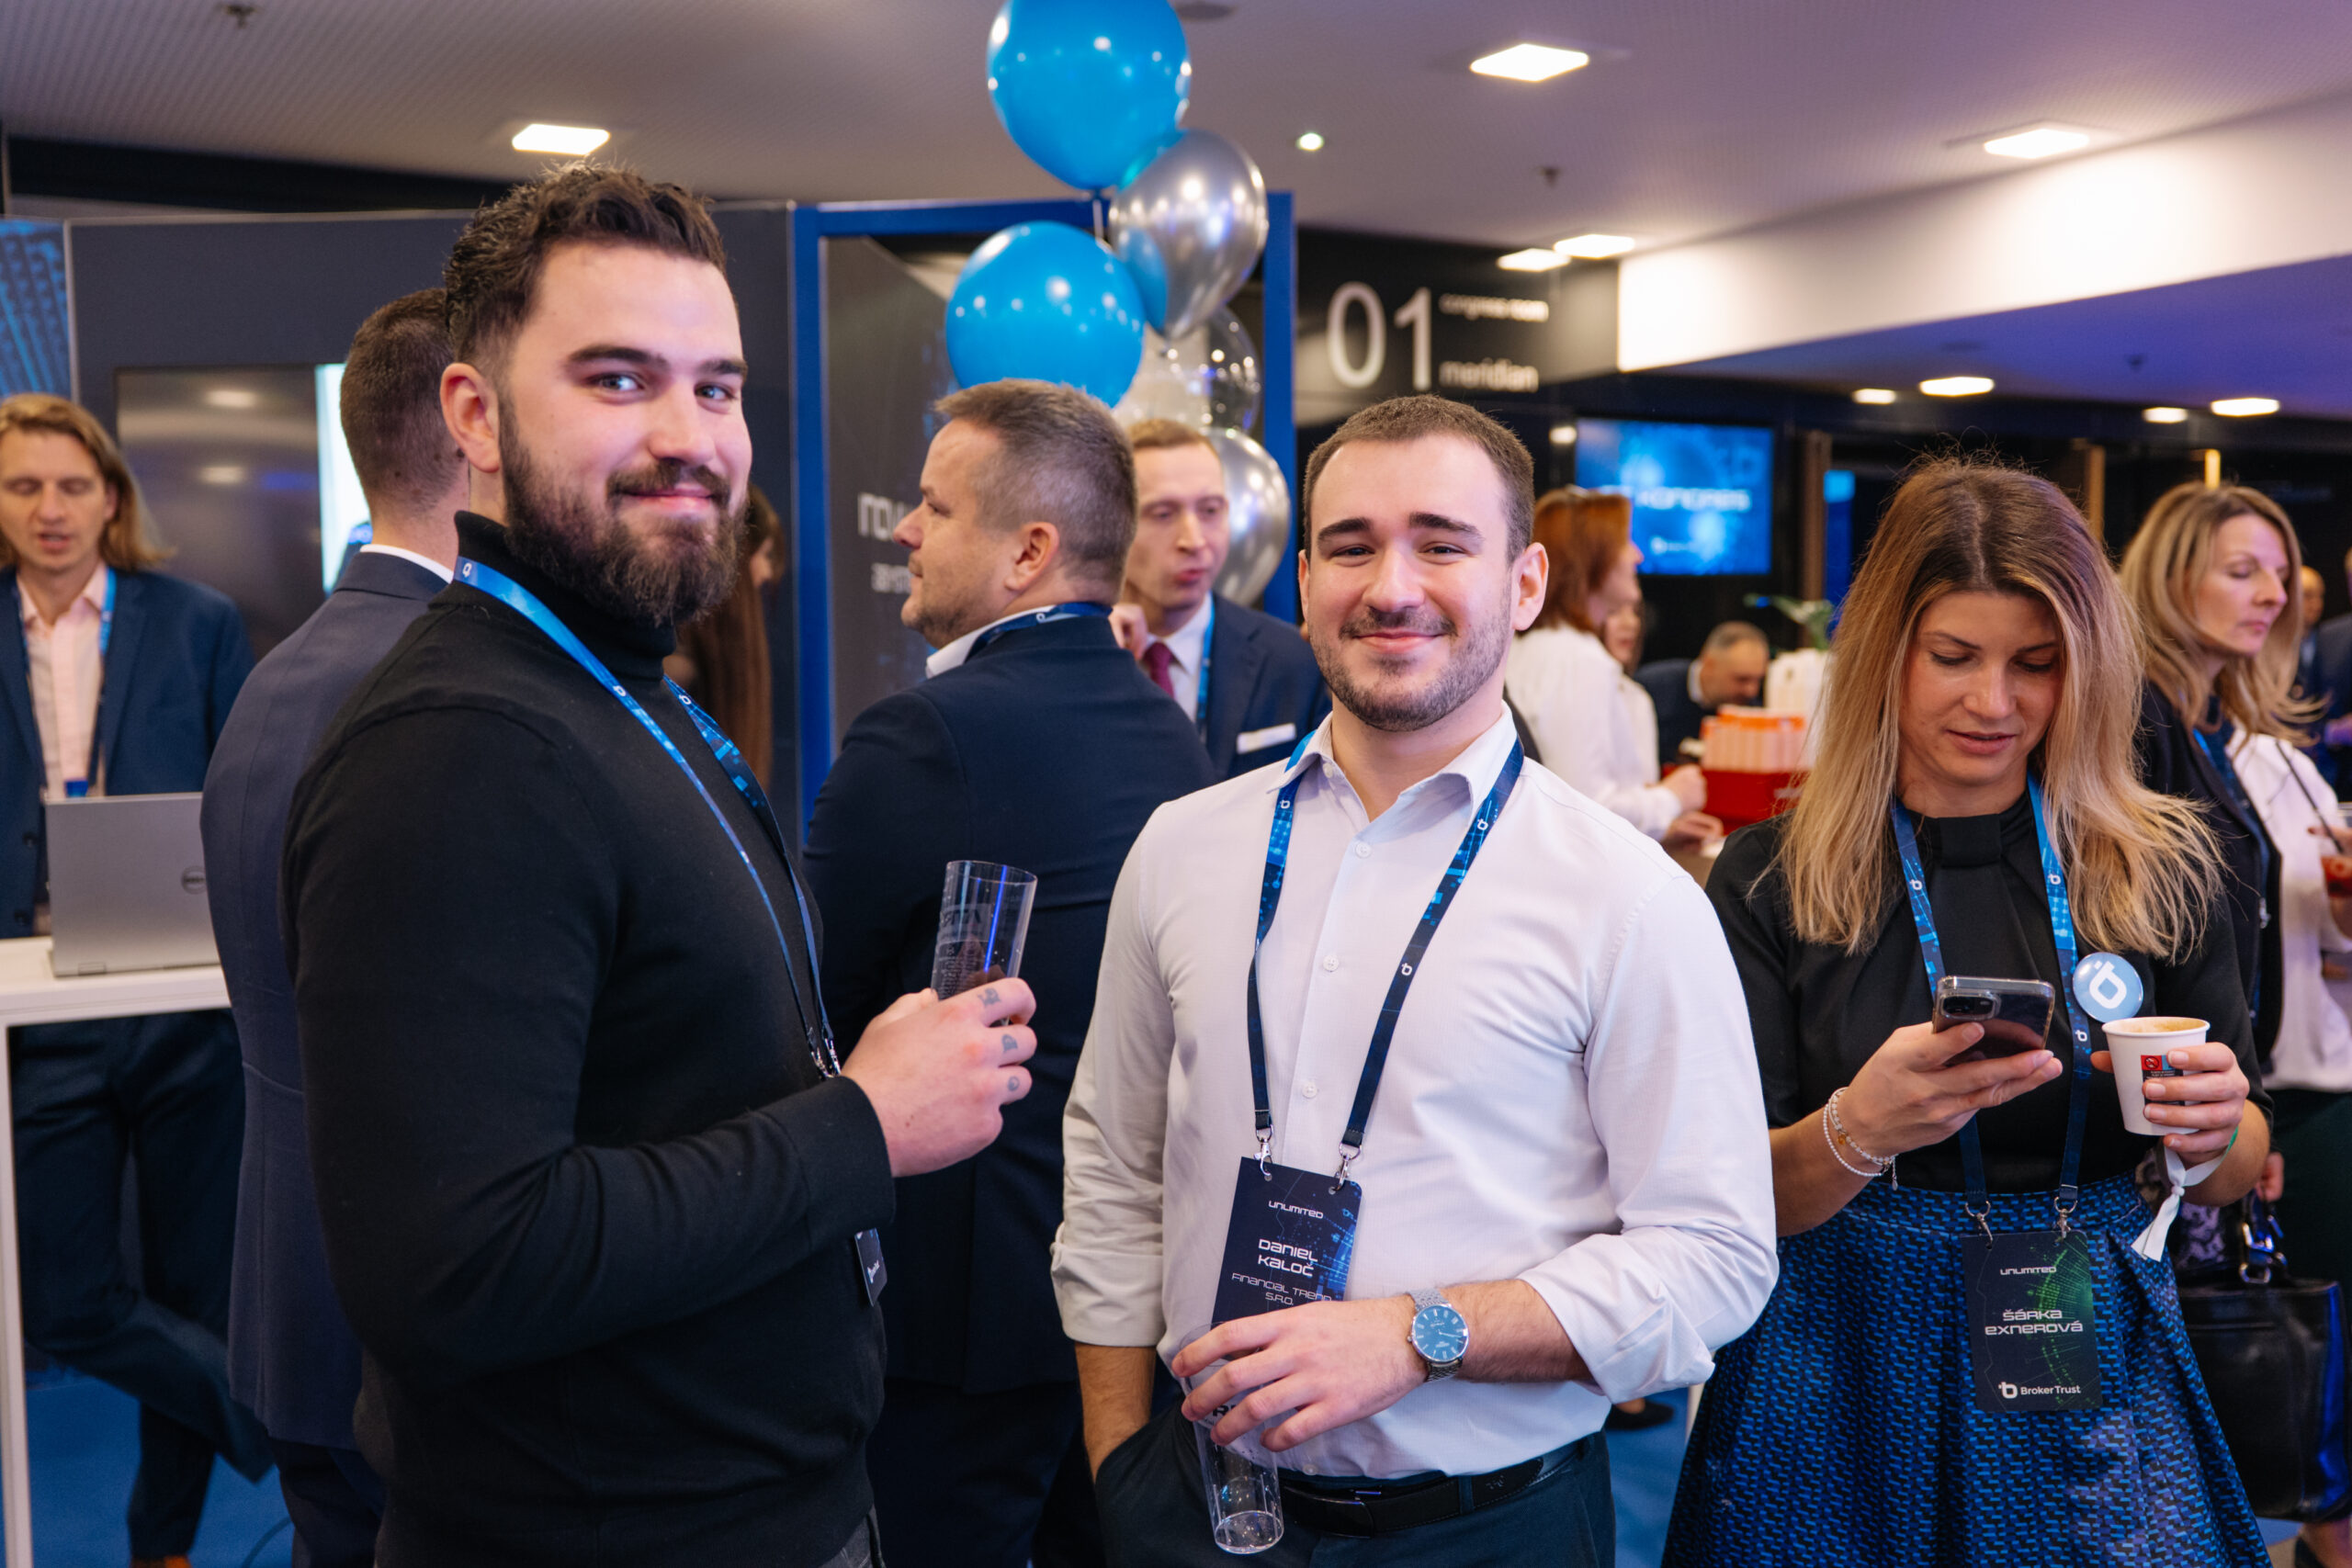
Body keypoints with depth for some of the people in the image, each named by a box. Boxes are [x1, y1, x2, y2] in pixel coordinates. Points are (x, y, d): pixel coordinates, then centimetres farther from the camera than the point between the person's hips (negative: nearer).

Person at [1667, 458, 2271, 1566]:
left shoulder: (2161, 871, -2)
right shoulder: (1772, 880, -9)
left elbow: (2236, 1173, 8)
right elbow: (1743, 1203, -10)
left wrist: (2211, 1134, -15)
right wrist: (1857, 1131, -29)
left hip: (2095, 1368, 2)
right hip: (1852, 1367, -1)